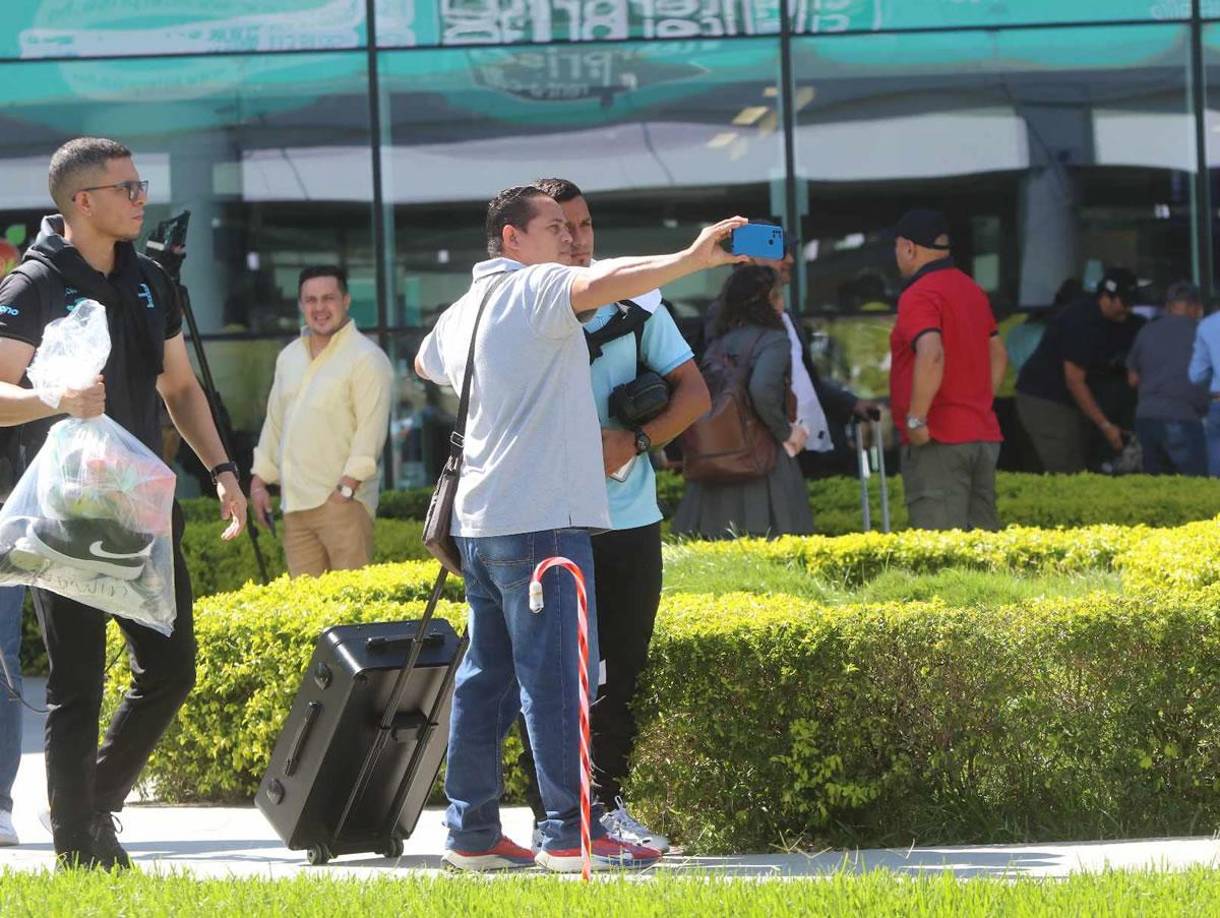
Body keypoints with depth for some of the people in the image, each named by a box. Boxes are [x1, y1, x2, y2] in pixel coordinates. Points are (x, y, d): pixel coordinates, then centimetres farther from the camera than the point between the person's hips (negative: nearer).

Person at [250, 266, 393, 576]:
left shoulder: (366, 358, -4)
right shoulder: (289, 357, 19)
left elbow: (371, 429, -11)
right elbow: (274, 421, 25)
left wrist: (347, 486, -18)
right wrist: (260, 479, 17)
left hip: (343, 500, -7)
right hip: (296, 503, 7)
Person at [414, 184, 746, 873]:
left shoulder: (464, 310, 18)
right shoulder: (535, 289, -7)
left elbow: (426, 363, 40)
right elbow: (599, 285, -28)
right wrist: (695, 258, -34)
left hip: (481, 521, 9)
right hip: (540, 518, -9)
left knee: (488, 678, 11)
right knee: (556, 676, -9)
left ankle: (473, 833, 13)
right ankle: (570, 832, -10)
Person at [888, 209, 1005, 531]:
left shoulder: (919, 296, -12)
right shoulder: (972, 290, 17)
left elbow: (931, 355, -27)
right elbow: (998, 354, 23)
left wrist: (916, 420, -22)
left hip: (939, 443, -9)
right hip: (984, 435, 9)